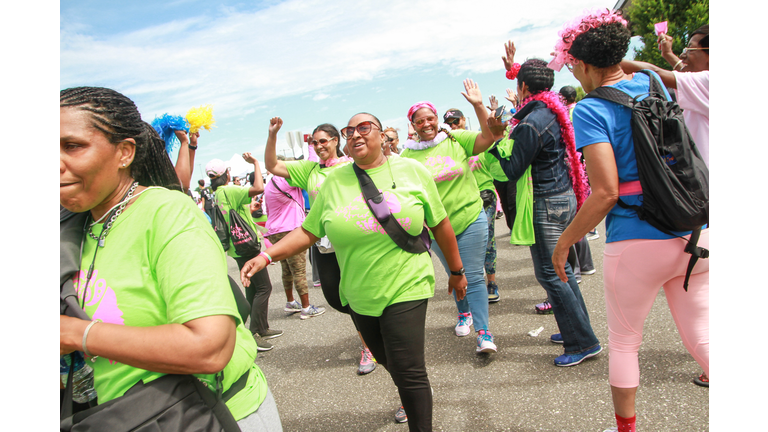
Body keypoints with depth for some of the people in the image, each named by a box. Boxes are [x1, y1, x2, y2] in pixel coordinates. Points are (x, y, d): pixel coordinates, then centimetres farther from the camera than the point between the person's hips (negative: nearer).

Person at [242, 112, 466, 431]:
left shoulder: (412, 171, -4)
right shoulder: (335, 181, 1)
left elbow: (440, 225, 2)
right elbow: (308, 232, 0)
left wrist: (457, 271, 8)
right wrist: (266, 255, -12)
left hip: (406, 289, -3)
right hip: (359, 295, 4)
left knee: (407, 371, -8)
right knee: (388, 361, 20)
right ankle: (417, 394, 50)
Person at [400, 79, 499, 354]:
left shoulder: (456, 140, -3)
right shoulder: (408, 155, -2)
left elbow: (488, 137, -15)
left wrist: (478, 106, -21)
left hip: (470, 219, -2)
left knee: (474, 277, -2)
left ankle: (484, 332, 4)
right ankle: (464, 314, 43)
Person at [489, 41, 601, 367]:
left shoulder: (530, 125, -21)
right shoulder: (552, 111, 6)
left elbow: (512, 171, -17)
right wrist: (514, 68, 31)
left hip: (547, 205, -9)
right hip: (564, 197, 10)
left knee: (549, 273, -2)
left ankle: (583, 343, 6)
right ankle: (577, 329, 30)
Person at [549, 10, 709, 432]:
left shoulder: (590, 110, -12)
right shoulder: (651, 82, 6)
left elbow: (606, 192, -18)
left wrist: (563, 243, -7)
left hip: (637, 243, -6)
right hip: (695, 234, 6)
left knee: (623, 342, 15)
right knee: (701, 338, 16)